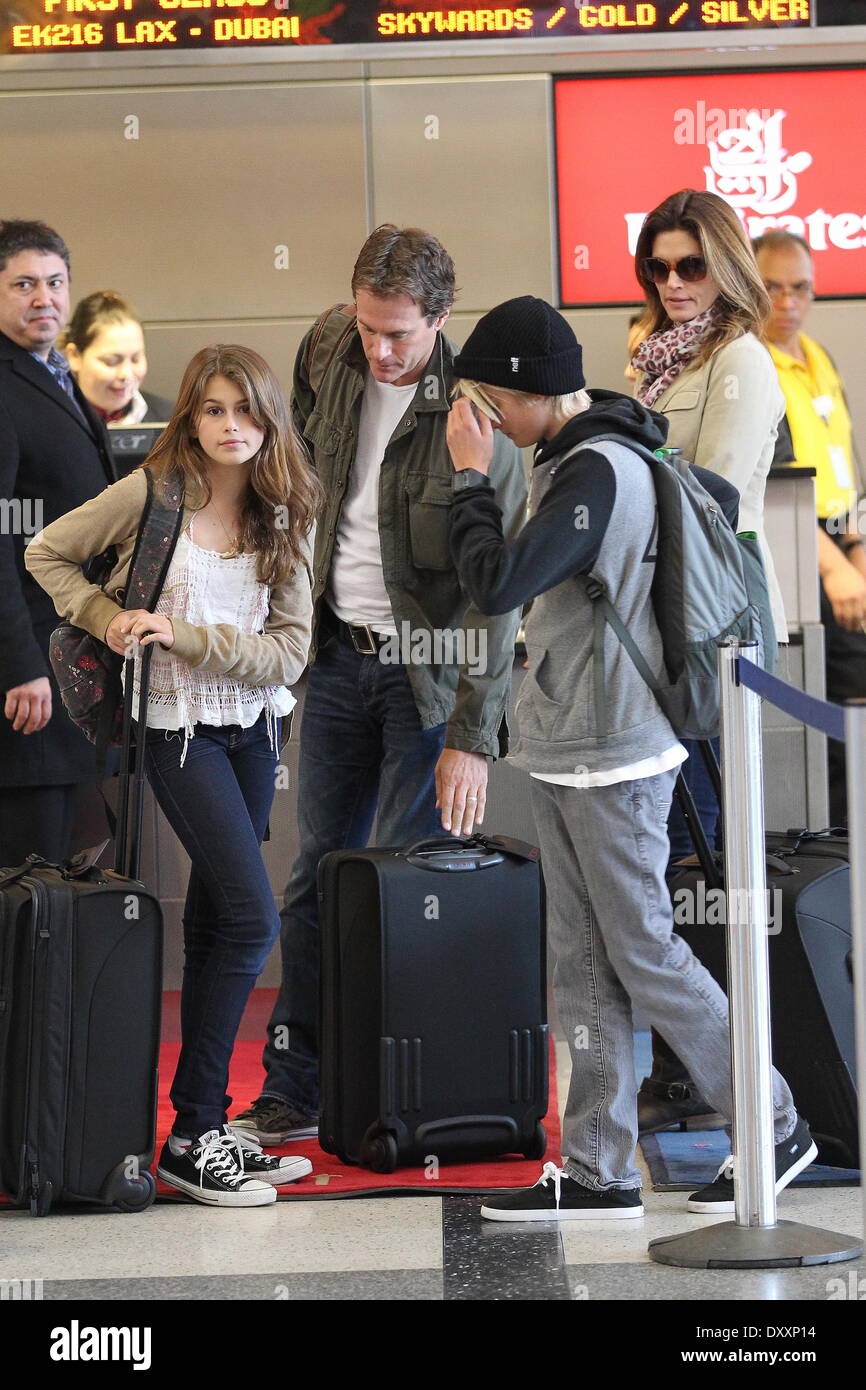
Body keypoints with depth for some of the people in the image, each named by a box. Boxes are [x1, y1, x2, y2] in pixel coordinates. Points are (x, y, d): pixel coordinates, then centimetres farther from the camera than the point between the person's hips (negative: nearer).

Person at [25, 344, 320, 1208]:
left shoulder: (281, 517, 1)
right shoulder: (153, 492, -9)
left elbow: (289, 650, -6)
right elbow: (46, 554, 3)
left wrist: (184, 634, -16)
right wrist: (107, 617, -11)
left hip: (254, 727, 5)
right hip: (179, 727, -5)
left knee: (214, 925, 10)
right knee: (250, 919, -13)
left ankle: (204, 1123, 19)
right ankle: (190, 1138, -6)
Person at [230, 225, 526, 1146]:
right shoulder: (327, 350, -2)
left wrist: (472, 733, -25)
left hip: (430, 665, -6)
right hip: (339, 653, 6)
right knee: (315, 878, 10)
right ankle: (293, 1092, 19)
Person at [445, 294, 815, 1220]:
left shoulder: (596, 473, -19)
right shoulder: (603, 453, 11)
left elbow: (497, 584, -26)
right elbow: (721, 495, 26)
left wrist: (471, 475, -15)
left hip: (612, 759, -10)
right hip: (563, 753, 10)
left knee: (643, 954, -1)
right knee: (581, 962, 9)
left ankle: (773, 1127, 13)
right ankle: (598, 1170, 14)